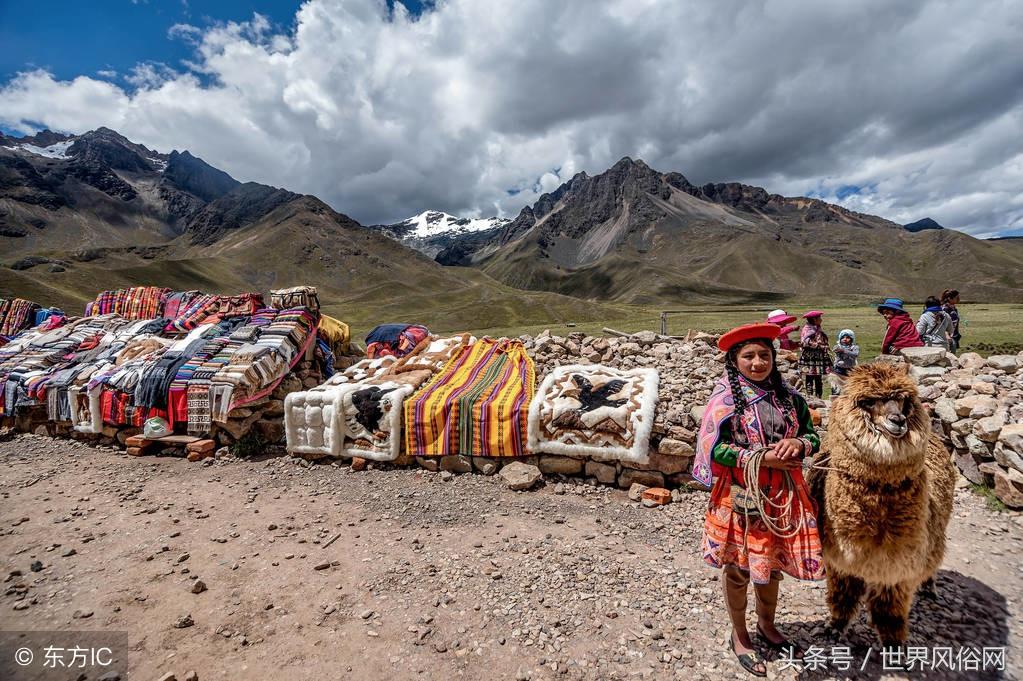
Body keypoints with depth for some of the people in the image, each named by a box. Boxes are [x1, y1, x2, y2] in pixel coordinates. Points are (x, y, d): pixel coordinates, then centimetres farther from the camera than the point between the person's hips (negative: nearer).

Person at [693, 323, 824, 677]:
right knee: (739, 567, 10)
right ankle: (739, 636, 33)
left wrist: (798, 443, -13)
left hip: (782, 497, 5)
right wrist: (761, 458, -21)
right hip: (742, 497, -5)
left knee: (772, 563, 21)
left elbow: (813, 438, 9)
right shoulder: (725, 398, -13)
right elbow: (714, 449, -17)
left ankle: (767, 625, 46)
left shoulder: (788, 396, 3)